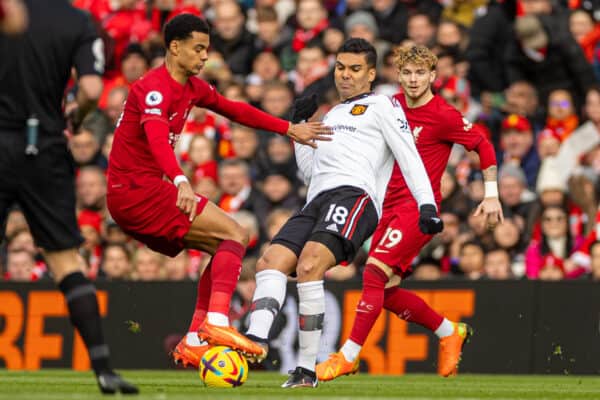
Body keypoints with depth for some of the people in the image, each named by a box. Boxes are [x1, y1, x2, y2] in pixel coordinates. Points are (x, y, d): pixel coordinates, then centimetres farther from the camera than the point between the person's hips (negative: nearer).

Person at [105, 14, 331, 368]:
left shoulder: (192, 88, 13)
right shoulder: (156, 87, -18)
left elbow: (233, 110, 27)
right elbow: (156, 138, -36)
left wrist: (290, 129, 24)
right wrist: (181, 181, -53)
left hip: (136, 194, 10)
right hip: (137, 190, -10)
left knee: (224, 248, 13)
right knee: (235, 235, -14)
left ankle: (193, 342, 6)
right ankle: (217, 322, -29)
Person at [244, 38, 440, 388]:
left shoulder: (381, 106, 13)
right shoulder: (332, 115, 35)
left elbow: (408, 156, 2)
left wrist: (427, 205, -10)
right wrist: (300, 125, 25)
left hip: (354, 194, -8)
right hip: (317, 202, 8)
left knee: (309, 265, -30)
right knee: (271, 262, -18)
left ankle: (307, 369, -30)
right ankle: (255, 340, -37)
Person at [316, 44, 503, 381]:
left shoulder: (443, 116, -10)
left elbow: (484, 145, -1)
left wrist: (492, 195, -2)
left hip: (420, 206, -8)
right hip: (392, 205, 8)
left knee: (375, 272, -21)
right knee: (385, 291, 6)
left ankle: (348, 356, -20)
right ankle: (449, 333, 27)